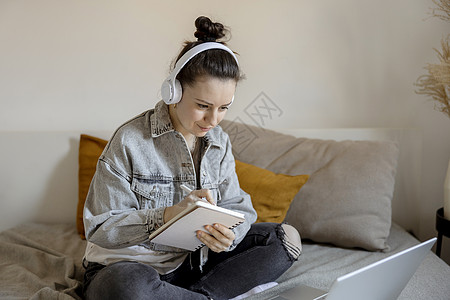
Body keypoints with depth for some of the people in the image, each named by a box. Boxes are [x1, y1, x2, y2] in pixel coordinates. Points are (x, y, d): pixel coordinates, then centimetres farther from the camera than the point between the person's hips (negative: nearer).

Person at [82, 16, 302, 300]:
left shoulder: (220, 142, 2)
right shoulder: (130, 140, -15)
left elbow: (238, 208, 0)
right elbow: (100, 229, -16)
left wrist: (227, 235, -24)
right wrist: (169, 215, -31)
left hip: (193, 259, 6)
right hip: (130, 263, -5)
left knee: (286, 237, -2)